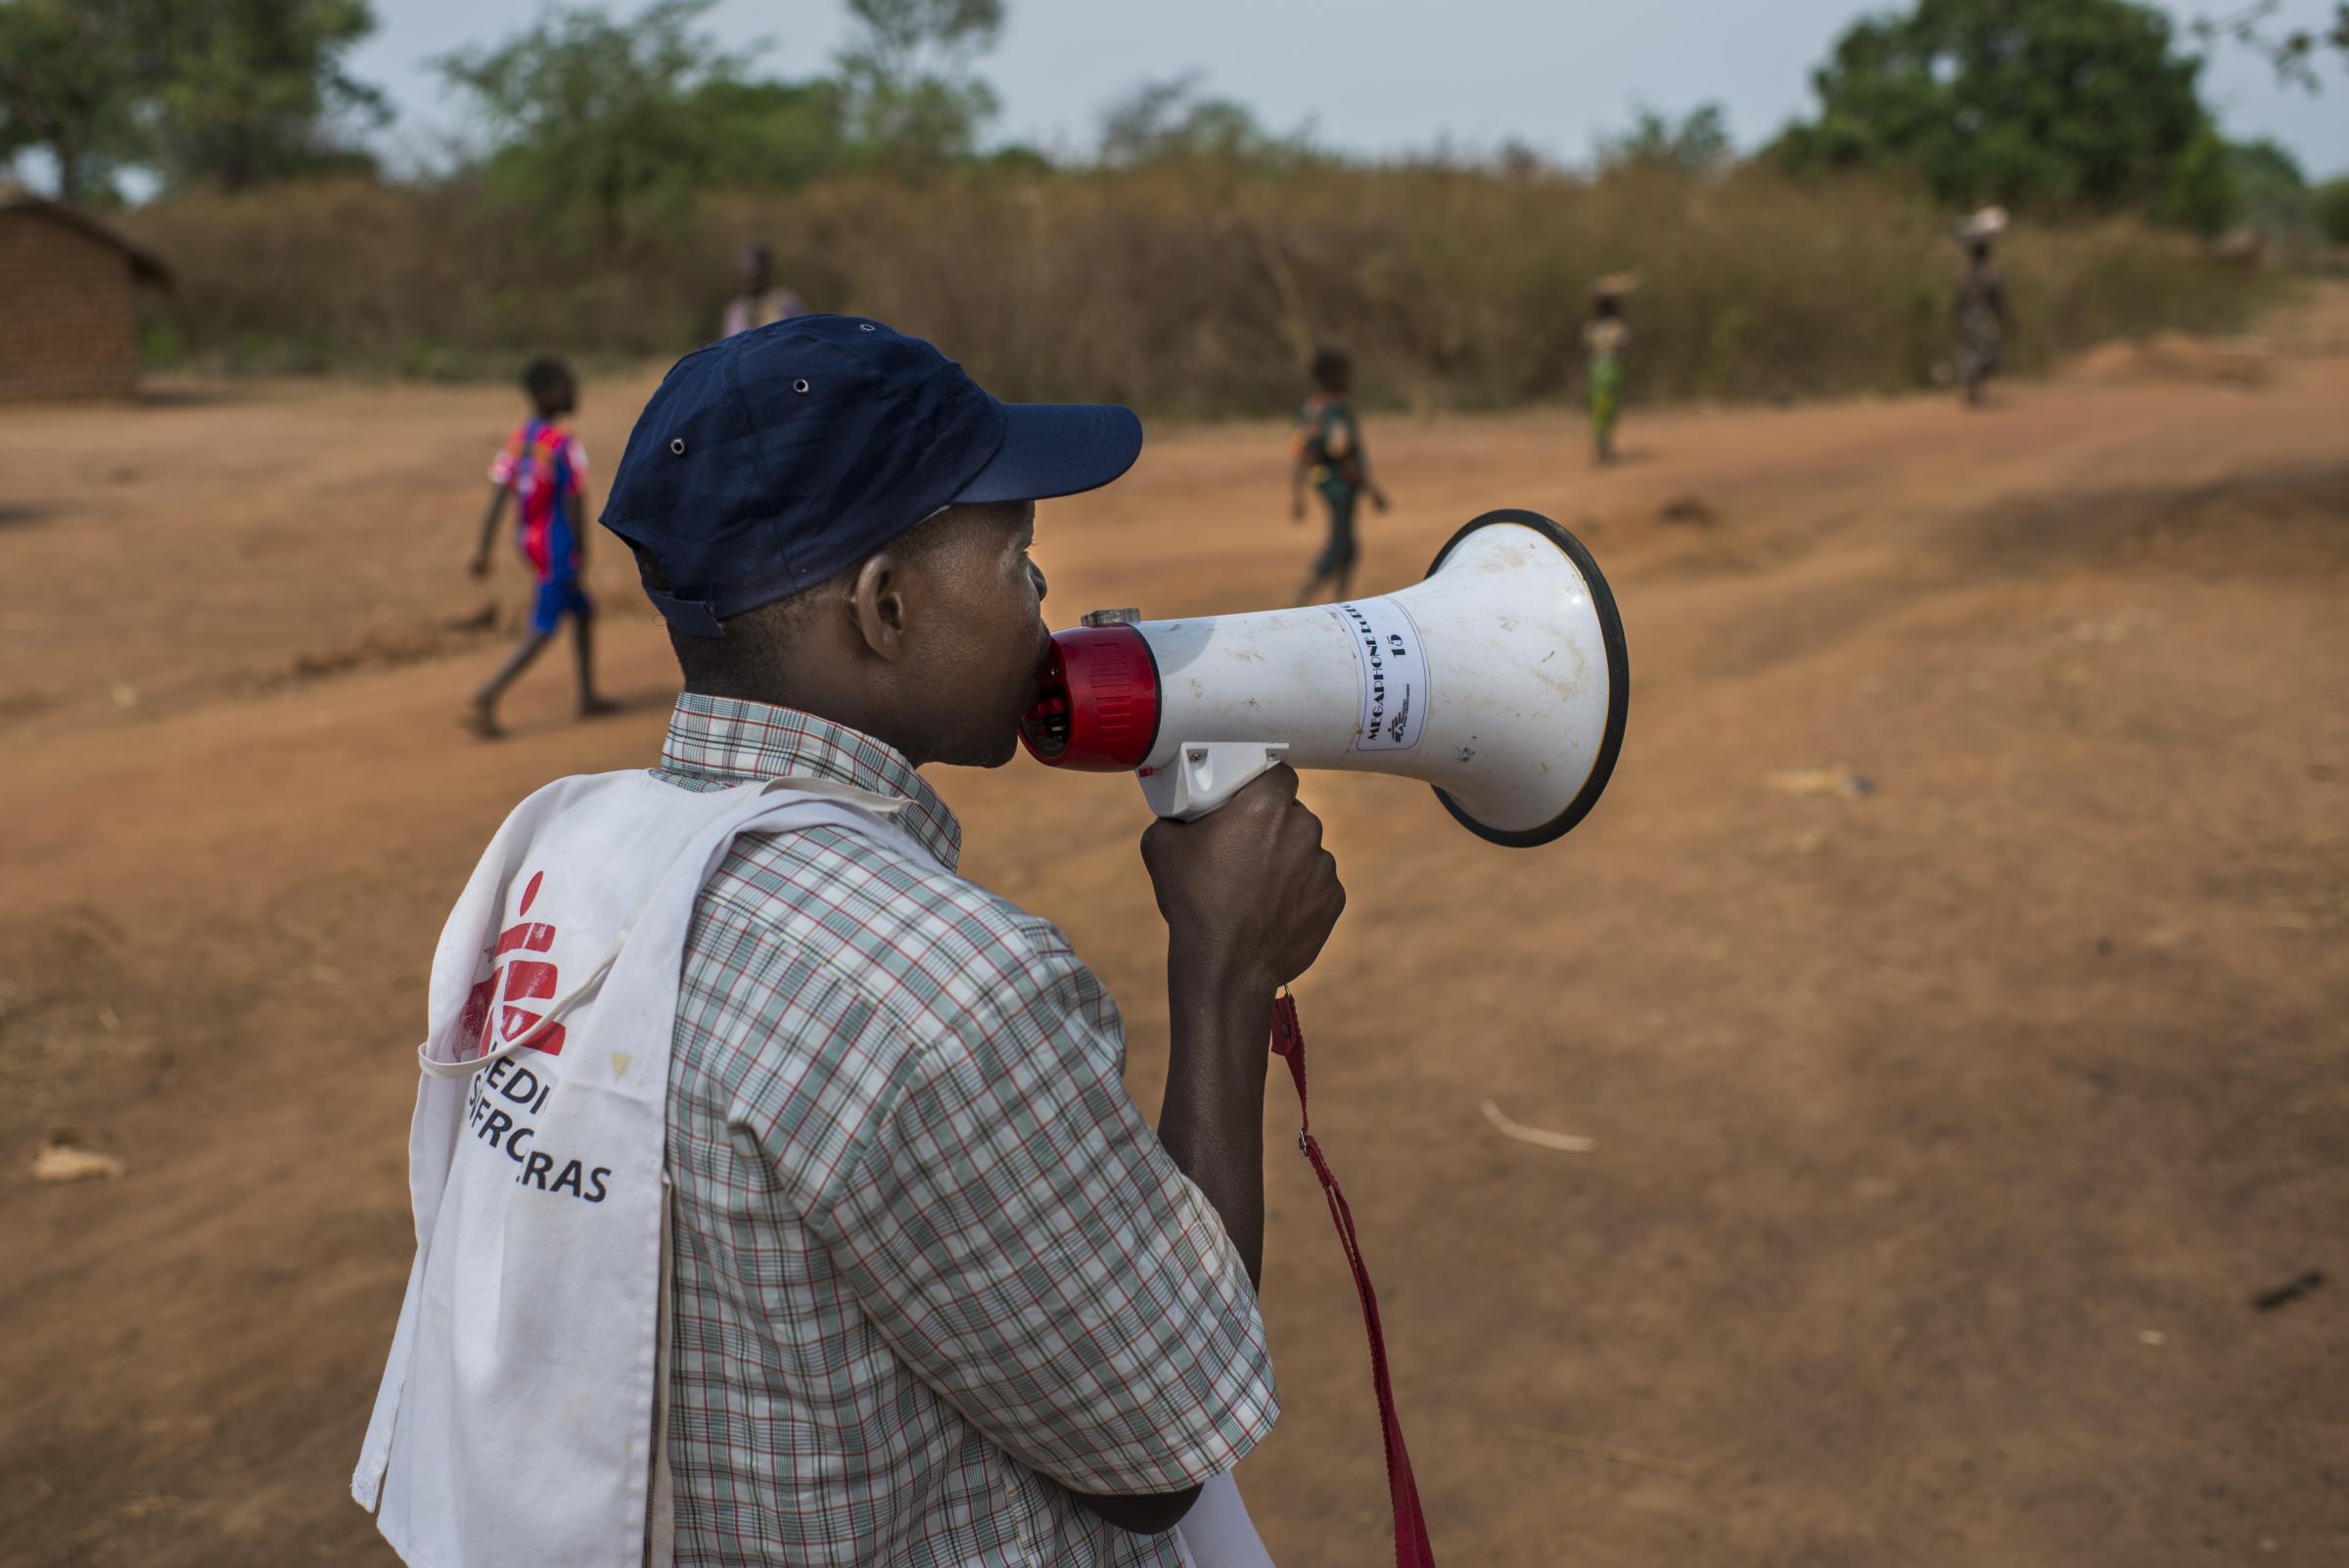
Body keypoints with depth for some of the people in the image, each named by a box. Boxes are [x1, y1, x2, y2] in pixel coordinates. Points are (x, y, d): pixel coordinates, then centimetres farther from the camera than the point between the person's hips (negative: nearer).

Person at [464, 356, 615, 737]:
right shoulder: (566, 444, -18)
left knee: (583, 611, 23)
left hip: (530, 541, 9)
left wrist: (483, 550, 1)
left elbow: (498, 495, 1)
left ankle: (588, 697, 30)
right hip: (558, 547, -9)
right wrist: (580, 555, -9)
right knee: (541, 630, -5)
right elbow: (573, 504, -18)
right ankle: (485, 700, -13)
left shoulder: (518, 438, 4)